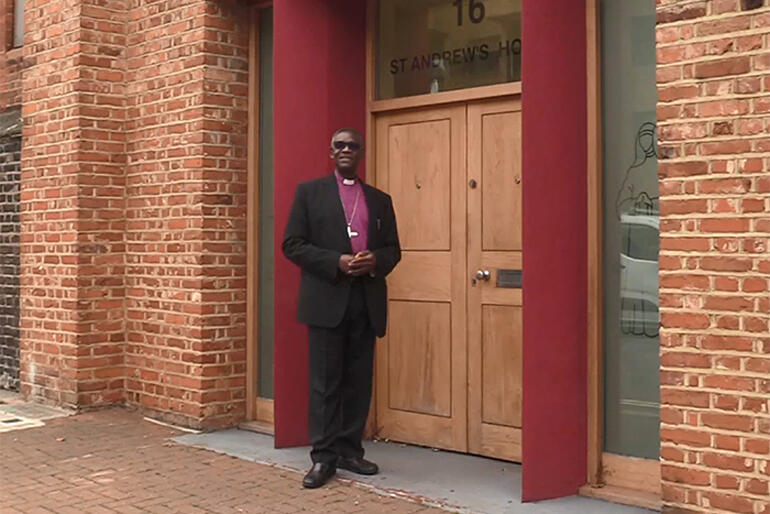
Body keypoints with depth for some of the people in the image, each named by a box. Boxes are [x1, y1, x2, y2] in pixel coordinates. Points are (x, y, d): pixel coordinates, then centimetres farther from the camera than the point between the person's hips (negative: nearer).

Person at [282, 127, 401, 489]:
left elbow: (393, 249, 15)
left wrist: (375, 261, -9)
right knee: (325, 382, -2)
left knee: (359, 381, 6)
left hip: (367, 301, 4)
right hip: (326, 300, -3)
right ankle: (323, 456, 4)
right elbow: (293, 244, -1)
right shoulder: (309, 192, 6)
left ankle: (350, 450, 16)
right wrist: (337, 262, -14)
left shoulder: (380, 200, 16)